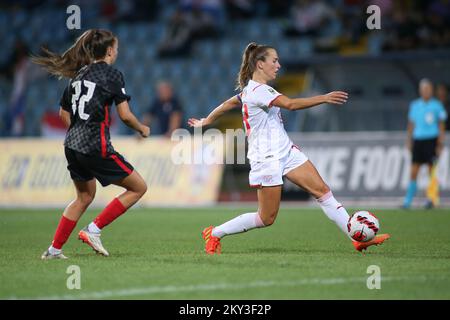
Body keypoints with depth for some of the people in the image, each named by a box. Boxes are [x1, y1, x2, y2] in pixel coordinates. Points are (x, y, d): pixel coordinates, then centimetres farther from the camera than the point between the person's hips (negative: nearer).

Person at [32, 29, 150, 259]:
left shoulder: (79, 74, 13)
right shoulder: (112, 74, -7)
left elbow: (63, 113, 18)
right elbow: (125, 115, -10)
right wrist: (142, 129, 8)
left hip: (72, 145, 8)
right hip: (96, 148, -8)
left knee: (84, 197, 25)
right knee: (138, 187, 4)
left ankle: (54, 249, 22)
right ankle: (94, 229, -1)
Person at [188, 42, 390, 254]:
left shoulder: (250, 89, 11)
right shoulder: (257, 90, -19)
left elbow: (227, 104, 26)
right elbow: (290, 104, -32)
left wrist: (204, 122, 41)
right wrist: (324, 98, -36)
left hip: (286, 151, 10)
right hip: (267, 159, -10)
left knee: (322, 190, -1)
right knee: (266, 218, -1)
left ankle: (359, 239, -3)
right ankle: (214, 234, 15)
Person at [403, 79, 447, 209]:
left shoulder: (436, 105, 2)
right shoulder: (414, 105, 11)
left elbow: (441, 125, 3)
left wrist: (440, 142, -4)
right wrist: (409, 141, 12)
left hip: (431, 139, -3)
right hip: (418, 139, 3)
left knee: (432, 170, -3)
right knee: (413, 172, -1)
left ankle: (432, 199, 4)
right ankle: (408, 201, 1)